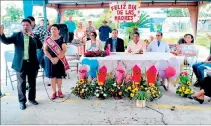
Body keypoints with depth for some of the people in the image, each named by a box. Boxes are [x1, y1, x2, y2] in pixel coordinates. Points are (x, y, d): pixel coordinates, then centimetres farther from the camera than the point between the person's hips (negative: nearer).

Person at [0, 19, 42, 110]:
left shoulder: (34, 36, 1)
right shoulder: (16, 35, 1)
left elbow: (40, 46, -14)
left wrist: (32, 35, -22)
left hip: (32, 63, 1)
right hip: (20, 63, -1)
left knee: (32, 82, 14)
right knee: (21, 83, 8)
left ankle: (32, 98, 32)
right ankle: (22, 101, 22)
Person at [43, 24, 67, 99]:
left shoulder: (62, 39, -2)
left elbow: (64, 50, -9)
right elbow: (45, 50, -1)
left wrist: (57, 58, -19)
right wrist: (51, 58, -13)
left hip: (59, 60, -1)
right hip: (50, 60, 1)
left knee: (59, 76, 6)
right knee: (52, 76, 4)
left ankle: (59, 91, 23)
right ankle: (54, 92, 15)